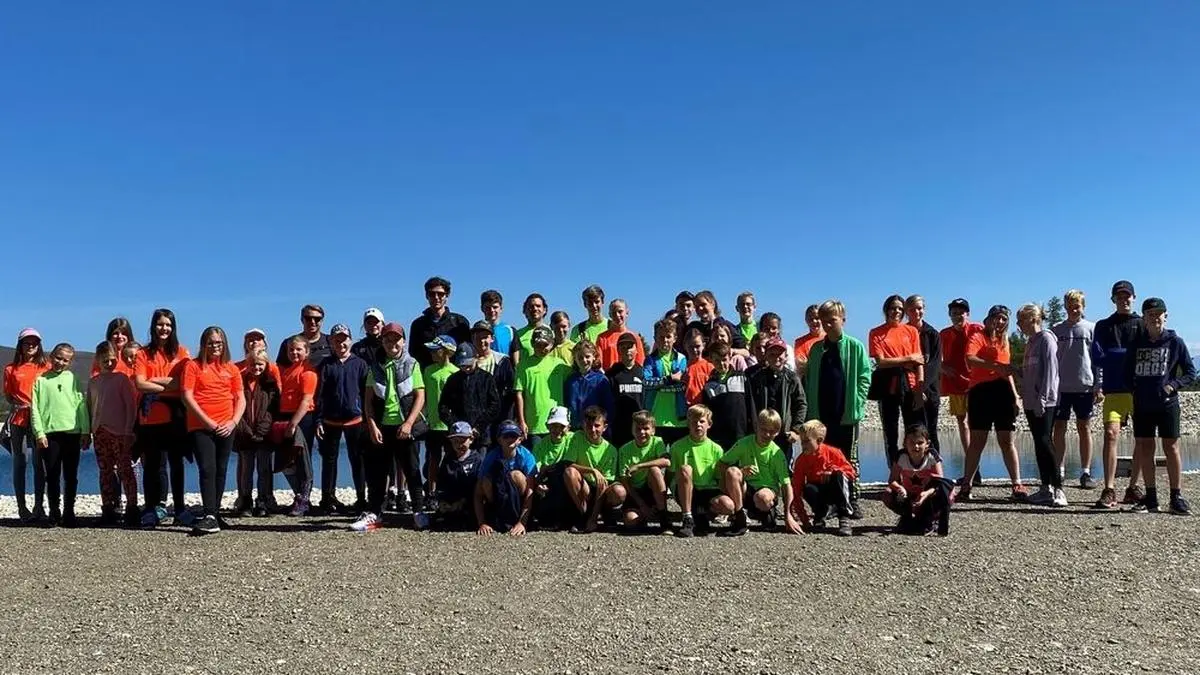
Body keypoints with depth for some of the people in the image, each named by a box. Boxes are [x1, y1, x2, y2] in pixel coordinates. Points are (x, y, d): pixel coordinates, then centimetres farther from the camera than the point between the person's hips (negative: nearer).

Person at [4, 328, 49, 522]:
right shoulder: (11, 369, 9)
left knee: (39, 462, 0)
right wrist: (18, 405, -7)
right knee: (19, 462, 3)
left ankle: (39, 506, 6)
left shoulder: (46, 367, 7)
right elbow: (7, 395, 11)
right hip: (18, 419, 1)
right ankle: (22, 507, 8)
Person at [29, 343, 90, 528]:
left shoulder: (73, 379, 9)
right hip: (49, 433, 0)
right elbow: (34, 409, 4)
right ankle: (54, 512, 12)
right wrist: (39, 433, -5)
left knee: (71, 476, 3)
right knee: (52, 476, 3)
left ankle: (69, 513, 10)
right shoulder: (41, 380, 8)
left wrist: (86, 431, 1)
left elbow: (82, 405, 6)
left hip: (72, 432, 0)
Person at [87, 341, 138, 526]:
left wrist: (128, 432, -10)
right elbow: (89, 408, 15)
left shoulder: (122, 379, -2)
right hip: (99, 432, 5)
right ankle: (108, 510, 13)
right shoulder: (93, 382, 12)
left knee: (125, 470, -4)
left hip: (120, 432, -5)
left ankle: (132, 509, -1)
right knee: (105, 472, 8)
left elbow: (131, 406, -5)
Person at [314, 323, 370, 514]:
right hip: (331, 421, 1)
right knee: (329, 459, 7)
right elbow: (319, 394, 3)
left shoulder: (360, 364, 3)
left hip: (355, 420, -1)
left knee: (357, 460, 3)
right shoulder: (326, 365, 5)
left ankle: (361, 499, 9)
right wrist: (317, 420, -3)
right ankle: (328, 499, 16)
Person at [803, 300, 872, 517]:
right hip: (821, 415, 3)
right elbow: (808, 379, 10)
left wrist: (856, 403, -11)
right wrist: (812, 407, 2)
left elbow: (864, 377, -3)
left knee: (850, 459, 7)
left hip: (847, 415, -3)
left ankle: (853, 502, 13)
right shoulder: (816, 348, 8)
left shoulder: (854, 346, -3)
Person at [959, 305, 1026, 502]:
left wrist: (1015, 395, 17)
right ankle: (966, 485, 5)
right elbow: (970, 359, -21)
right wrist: (995, 365, -30)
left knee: (1007, 441, 5)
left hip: (1002, 391, 5)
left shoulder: (1003, 341, 20)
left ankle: (1017, 486, 7)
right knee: (977, 440, -2)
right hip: (981, 391, -5)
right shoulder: (978, 337, 0)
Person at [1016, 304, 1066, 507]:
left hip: (1044, 401, -9)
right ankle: (1046, 488, 14)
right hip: (1031, 401, 9)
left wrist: (1042, 398, -20)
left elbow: (1050, 369, -17)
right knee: (1039, 443, 9)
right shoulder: (1031, 341, 18)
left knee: (1044, 441, -13)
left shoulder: (1046, 338, -9)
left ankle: (1058, 489, -11)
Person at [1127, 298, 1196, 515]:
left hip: (1167, 404, -3)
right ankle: (1150, 498, 12)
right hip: (1142, 405, 3)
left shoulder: (1175, 342, -1)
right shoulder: (1136, 343, 6)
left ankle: (1176, 497, 7)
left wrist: (1173, 385, -11)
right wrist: (1135, 389, 1)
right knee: (1144, 449, 5)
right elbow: (1128, 372, 15)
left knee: (1171, 448, 0)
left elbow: (1190, 372, 2)